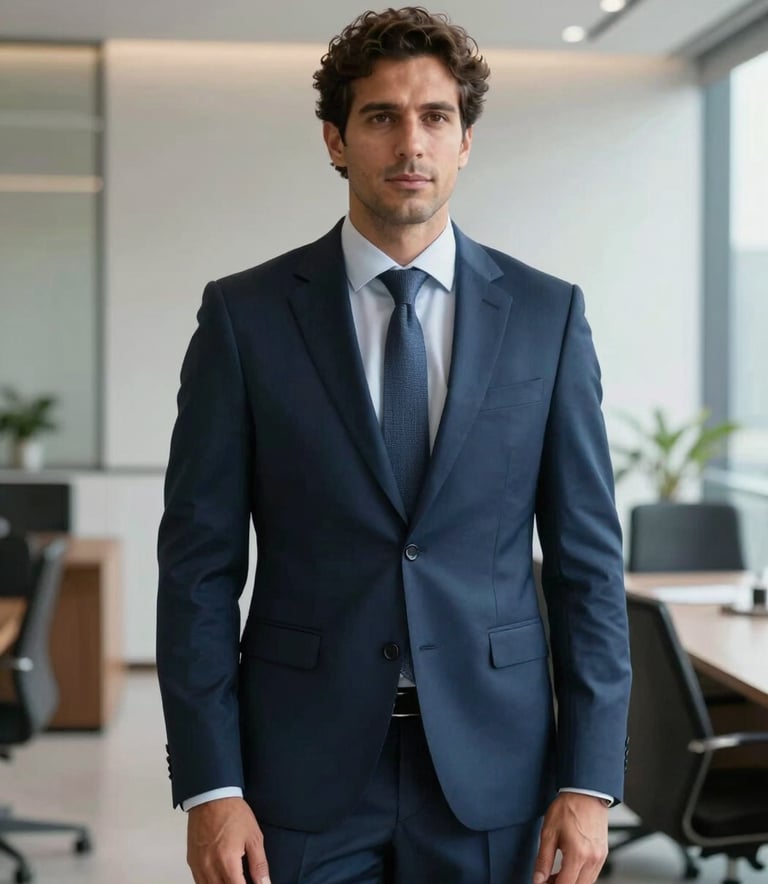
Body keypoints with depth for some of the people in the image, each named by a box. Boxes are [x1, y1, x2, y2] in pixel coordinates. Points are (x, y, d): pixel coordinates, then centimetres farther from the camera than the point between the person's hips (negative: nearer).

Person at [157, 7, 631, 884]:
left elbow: (587, 559, 2)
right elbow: (199, 564, -2)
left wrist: (588, 779, -3)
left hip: (490, 773, 1)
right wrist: (209, 787, -8)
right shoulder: (244, 316, -2)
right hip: (304, 774, -1)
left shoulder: (547, 315, 2)